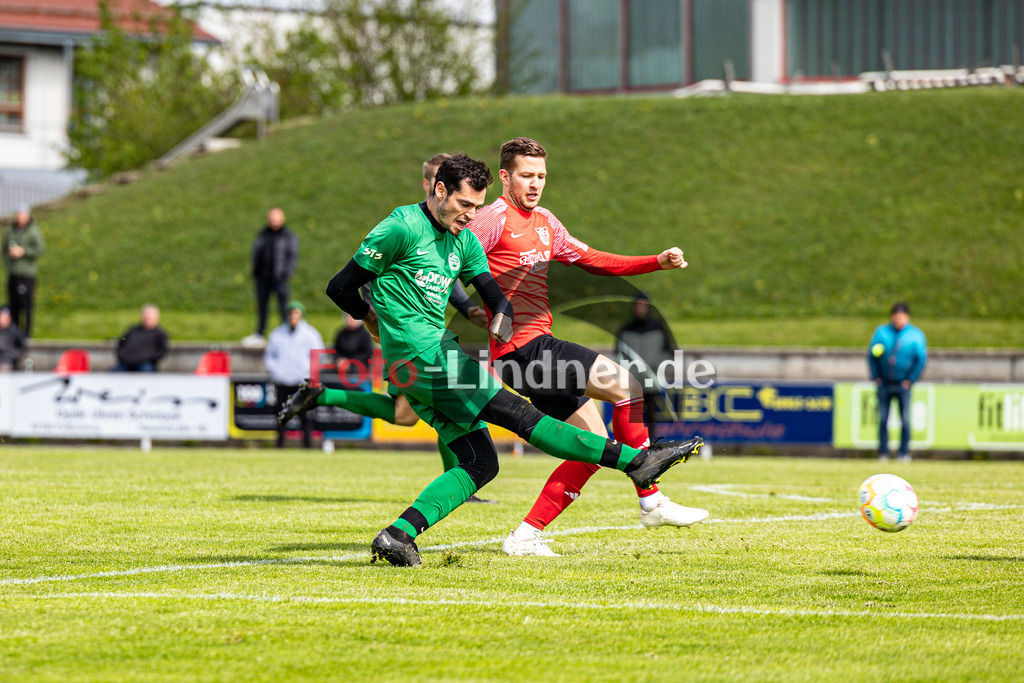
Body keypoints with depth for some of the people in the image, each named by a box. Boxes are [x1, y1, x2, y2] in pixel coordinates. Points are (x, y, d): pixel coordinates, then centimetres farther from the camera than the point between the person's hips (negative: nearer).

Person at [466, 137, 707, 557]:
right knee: (627, 386, -14)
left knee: (595, 443, 7)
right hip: (523, 346, -10)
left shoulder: (545, 222, 21)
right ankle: (651, 502, -10)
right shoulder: (494, 219, -7)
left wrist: (659, 262, 18)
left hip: (538, 346, 10)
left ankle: (526, 536, 6)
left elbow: (591, 261, 26)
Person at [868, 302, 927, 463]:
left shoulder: (916, 335, -2)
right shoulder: (881, 332, 3)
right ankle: (883, 453, 7)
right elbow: (871, 355, 9)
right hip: (884, 383, 2)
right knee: (882, 419, 0)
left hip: (903, 383, -2)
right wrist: (876, 377, 2)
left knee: (905, 419, -4)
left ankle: (904, 452, 3)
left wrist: (910, 380, -3)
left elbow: (921, 359, 0)